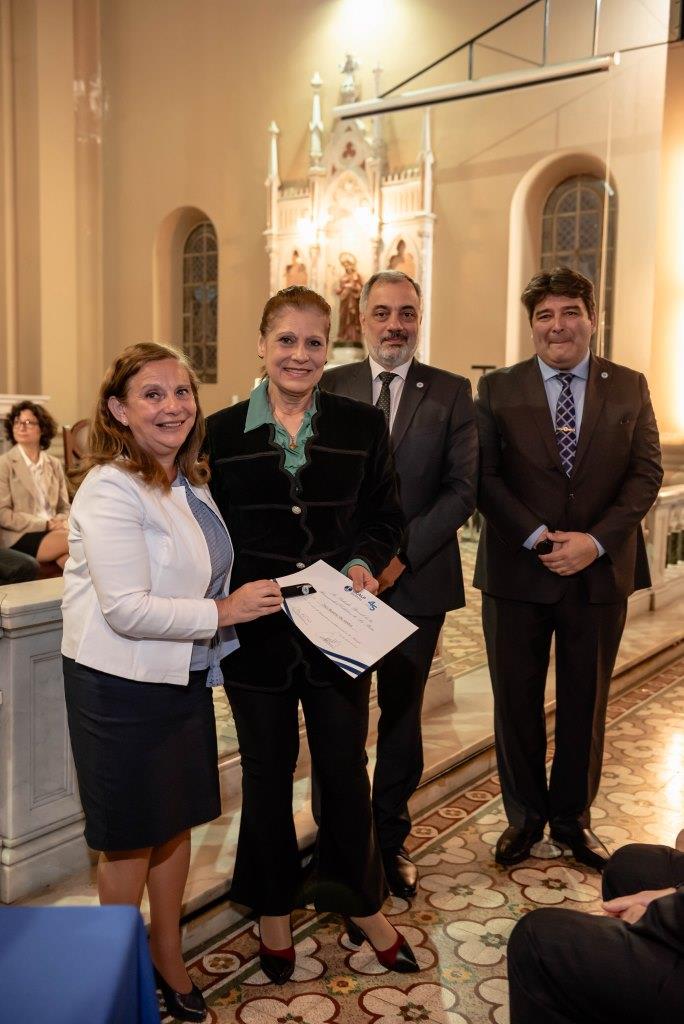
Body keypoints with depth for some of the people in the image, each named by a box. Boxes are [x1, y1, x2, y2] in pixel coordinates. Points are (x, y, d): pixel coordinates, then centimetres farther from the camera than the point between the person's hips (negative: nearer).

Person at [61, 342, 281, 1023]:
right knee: (131, 836, 9)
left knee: (176, 820, 18)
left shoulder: (187, 481, 8)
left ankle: (167, 959, 38)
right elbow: (127, 609, -26)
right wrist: (222, 613, -21)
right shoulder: (110, 489, -21)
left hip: (183, 675, 8)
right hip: (122, 685, -8)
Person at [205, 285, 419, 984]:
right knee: (267, 774, 15)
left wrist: (364, 563, -12)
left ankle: (363, 906, 34)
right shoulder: (223, 432, -2)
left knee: (346, 770, 12)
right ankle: (274, 909, 35)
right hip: (257, 631, 0)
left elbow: (384, 516, 6)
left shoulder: (362, 426, 0)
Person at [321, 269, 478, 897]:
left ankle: (391, 839, 28)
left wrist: (401, 554, -14)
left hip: (416, 580, 0)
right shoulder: (330, 389, 3)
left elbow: (462, 489, -3)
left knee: (402, 715, 12)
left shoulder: (451, 393, 3)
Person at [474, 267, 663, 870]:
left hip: (601, 572, 1)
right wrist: (537, 538, -16)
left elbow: (646, 474, -1)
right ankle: (524, 816, 29)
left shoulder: (629, 388, 5)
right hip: (518, 571, -1)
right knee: (517, 702, 10)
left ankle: (573, 818, 32)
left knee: (585, 703, 13)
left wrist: (596, 541, -14)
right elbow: (484, 477, -5)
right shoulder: (498, 389, 1)